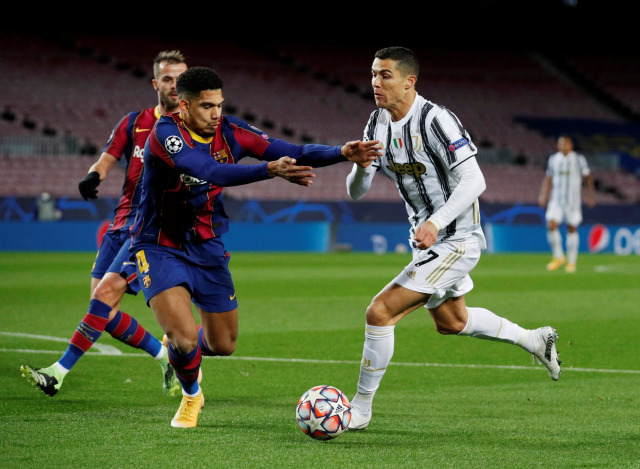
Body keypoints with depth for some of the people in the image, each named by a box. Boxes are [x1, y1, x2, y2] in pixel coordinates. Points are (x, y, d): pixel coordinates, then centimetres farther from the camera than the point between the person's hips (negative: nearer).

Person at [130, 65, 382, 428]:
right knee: (184, 337, -22)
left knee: (224, 345, 9)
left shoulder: (229, 131, -7)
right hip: (160, 249, -5)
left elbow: (291, 152, -11)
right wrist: (269, 170, -52)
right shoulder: (166, 133, -24)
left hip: (207, 248, 6)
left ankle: (181, 345, 45)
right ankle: (191, 396, 12)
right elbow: (208, 171, -40)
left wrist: (342, 153, -27)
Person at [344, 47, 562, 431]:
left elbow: (474, 181, -27)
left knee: (380, 313, -17)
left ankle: (360, 409, -4)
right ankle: (533, 340, 47)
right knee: (451, 322, 28)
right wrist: (361, 166, -22)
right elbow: (357, 192, 1)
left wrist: (436, 222, -39)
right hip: (427, 240, 10)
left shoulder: (435, 120, -23)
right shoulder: (379, 123, 1)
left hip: (455, 241, -10)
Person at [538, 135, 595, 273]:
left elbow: (588, 176, 5)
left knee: (572, 229, 2)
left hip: (573, 199, -2)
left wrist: (591, 193, -2)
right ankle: (558, 257, 2)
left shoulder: (579, 159, -1)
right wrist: (543, 195, 11)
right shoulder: (553, 159, 7)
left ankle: (571, 262, 14)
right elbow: (548, 178, 17)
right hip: (556, 199, 2)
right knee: (551, 225, -15)